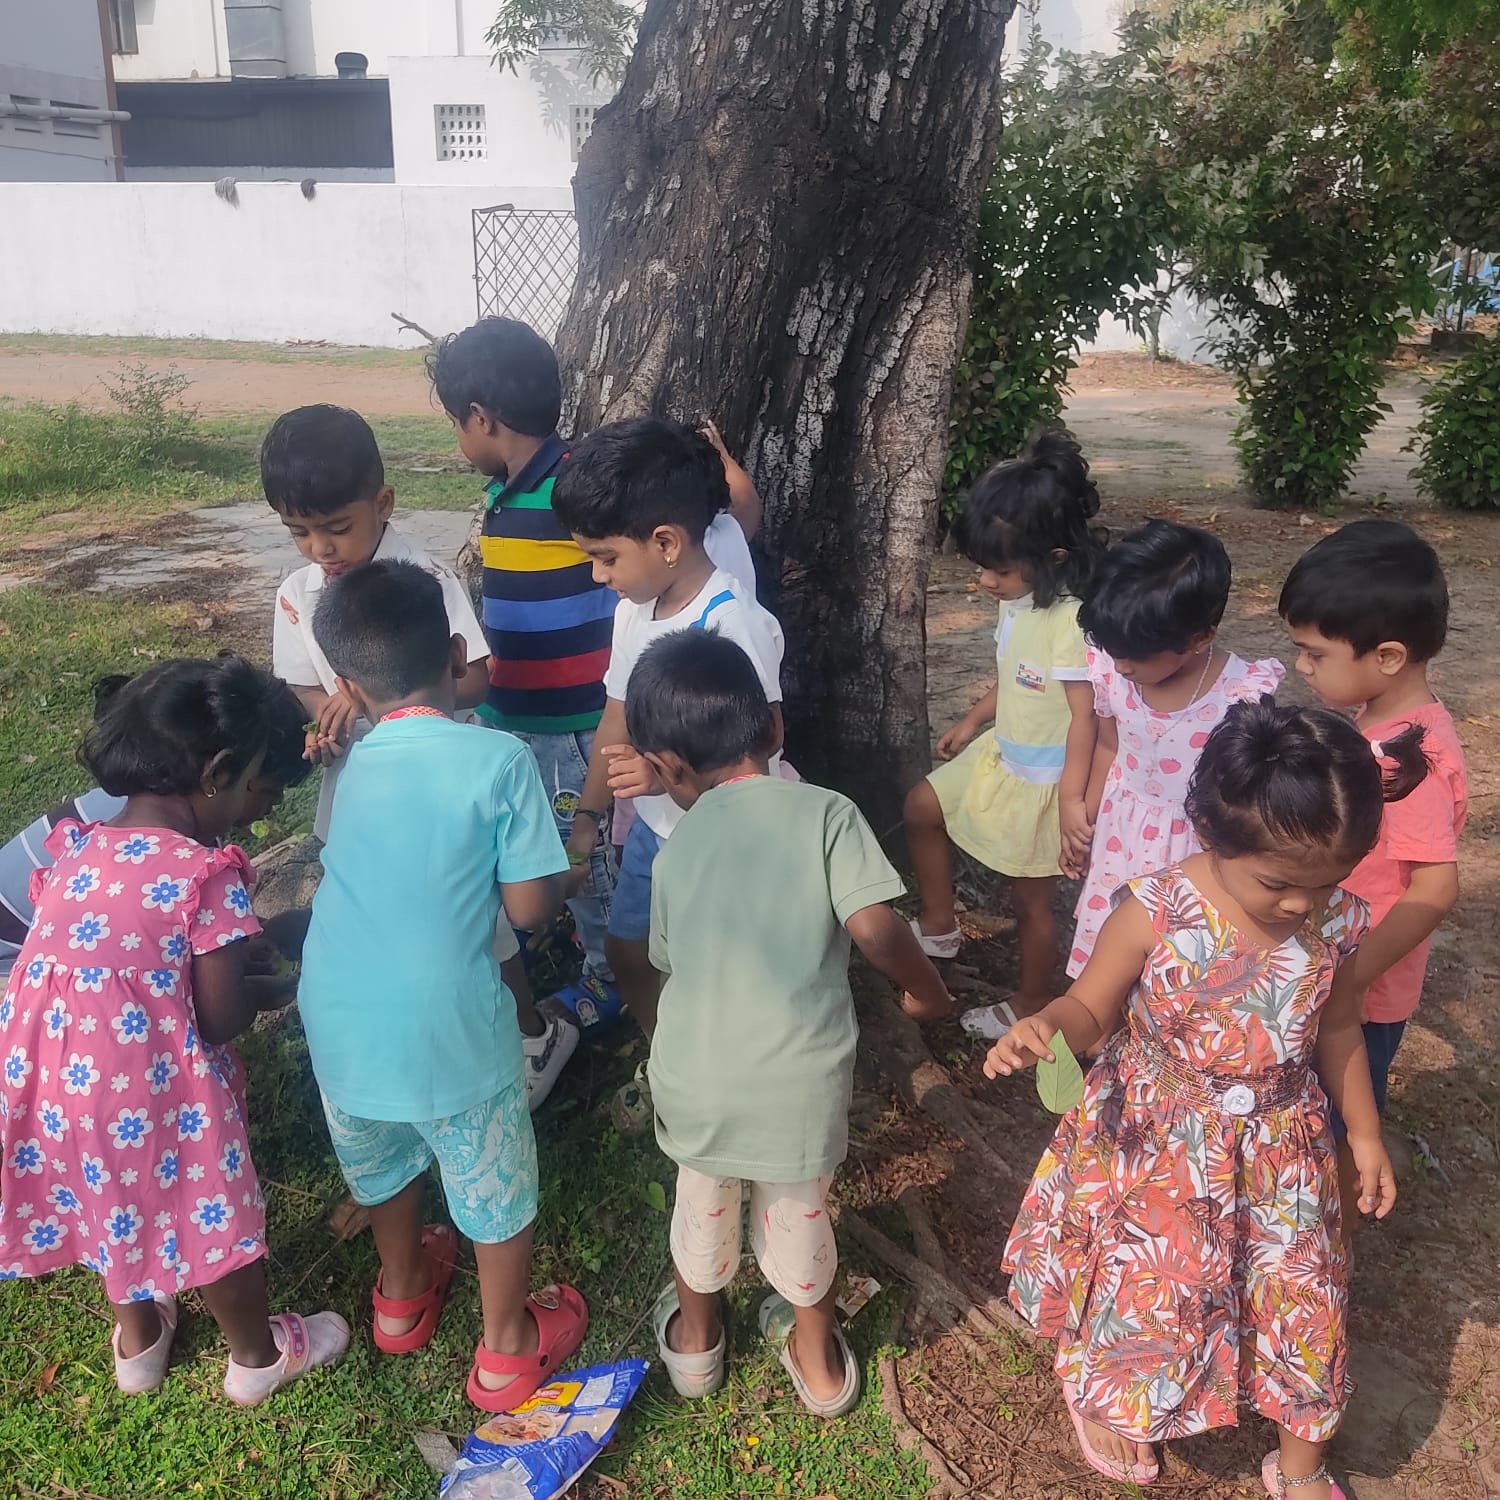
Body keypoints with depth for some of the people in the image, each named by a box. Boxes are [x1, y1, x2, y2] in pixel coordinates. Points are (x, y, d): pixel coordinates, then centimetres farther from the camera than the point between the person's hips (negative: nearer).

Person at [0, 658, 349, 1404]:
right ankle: (258, 1354, 41)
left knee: (116, 1198, 30)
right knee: (204, 1211, 18)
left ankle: (138, 1340, 54)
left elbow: (98, 962, 9)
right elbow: (220, 1018, -14)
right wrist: (274, 992, 7)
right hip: (147, 1088, -6)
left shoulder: (76, 848, 1)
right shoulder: (209, 875, -18)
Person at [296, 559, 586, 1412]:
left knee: (383, 1160, 31)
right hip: (448, 1029, -5)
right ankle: (508, 1350, 38)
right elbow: (533, 908, -12)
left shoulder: (354, 766, 1)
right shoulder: (501, 759, -13)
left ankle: (404, 1297, 55)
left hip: (341, 1024, 5)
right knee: (498, 1191, 19)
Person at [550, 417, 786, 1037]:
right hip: (654, 825, 8)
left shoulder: (733, 621, -27)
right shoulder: (633, 609, -3)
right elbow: (617, 716, 6)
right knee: (627, 952, 22)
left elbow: (763, 738, -25)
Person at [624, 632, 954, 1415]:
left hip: (696, 1080, 2)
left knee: (702, 1201, 28)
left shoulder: (677, 848, 0)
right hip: (799, 1081, -2)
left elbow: (668, 963, 11)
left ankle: (696, 1337, 53)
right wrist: (926, 990, 2)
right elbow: (875, 927, -19)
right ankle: (817, 1359, 47)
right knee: (799, 1212, 23)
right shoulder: (826, 813, -11)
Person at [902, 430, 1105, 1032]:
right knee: (922, 806, 19)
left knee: (1031, 898, 8)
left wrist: (1071, 808, -28)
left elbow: (1084, 716, -27)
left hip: (1045, 780, -9)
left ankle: (1031, 1003, 32)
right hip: (1002, 755, 9)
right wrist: (972, 721, 24)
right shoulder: (1017, 603, -3)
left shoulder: (1071, 621, -28)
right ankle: (939, 927, 35)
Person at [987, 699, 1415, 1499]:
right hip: (1157, 1147, -3)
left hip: (1277, 1153, 3)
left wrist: (1364, 1133, 13)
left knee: (1302, 1298, 15)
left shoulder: (1334, 922, -14)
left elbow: (1337, 1029, 4)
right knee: (1144, 1285, 13)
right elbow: (1090, 1007, -14)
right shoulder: (1154, 913, -26)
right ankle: (1102, 1399, 50)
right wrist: (1047, 1028, -36)